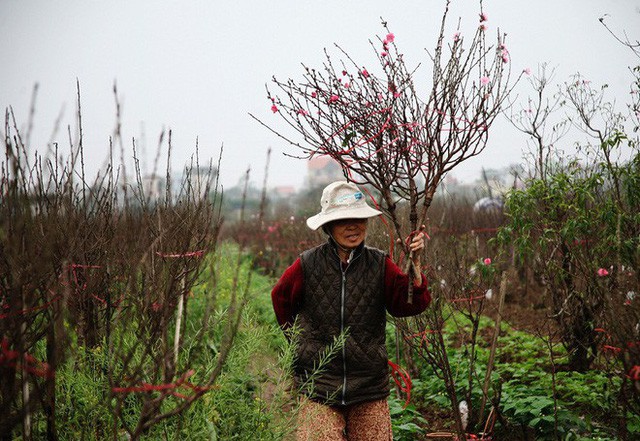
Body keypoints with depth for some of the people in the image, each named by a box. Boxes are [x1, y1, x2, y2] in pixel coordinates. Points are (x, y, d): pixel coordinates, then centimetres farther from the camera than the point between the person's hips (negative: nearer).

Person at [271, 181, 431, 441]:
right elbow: (281, 298, 14)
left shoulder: (380, 265, -2)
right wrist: (298, 339, 14)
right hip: (318, 387, -1)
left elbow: (411, 304, -10)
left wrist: (414, 264, -22)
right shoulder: (307, 265, -4)